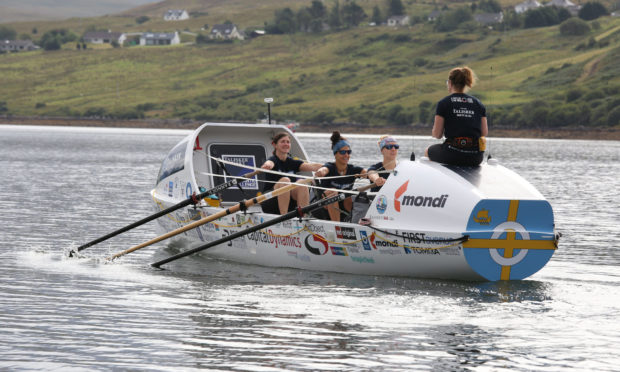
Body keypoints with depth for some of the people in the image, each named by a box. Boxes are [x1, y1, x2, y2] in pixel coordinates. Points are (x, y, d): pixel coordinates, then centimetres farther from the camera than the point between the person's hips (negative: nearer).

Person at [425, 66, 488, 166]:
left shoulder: (444, 103, -2)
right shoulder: (478, 104, 9)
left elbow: (437, 134, -3)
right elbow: (484, 132, 7)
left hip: (453, 155, -4)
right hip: (476, 158, 4)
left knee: (428, 151, 29)